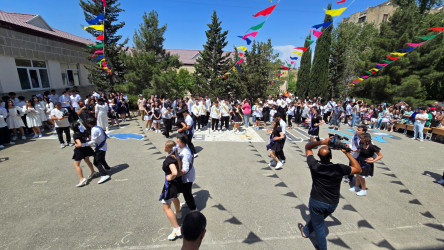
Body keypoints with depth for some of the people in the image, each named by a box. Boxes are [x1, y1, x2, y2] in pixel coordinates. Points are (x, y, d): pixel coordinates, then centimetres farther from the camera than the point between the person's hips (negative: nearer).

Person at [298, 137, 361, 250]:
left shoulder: (314, 166, -22)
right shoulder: (339, 168, -22)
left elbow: (308, 147, -8)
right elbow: (358, 169, -4)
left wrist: (322, 142, -19)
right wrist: (347, 153, -10)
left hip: (317, 202, -3)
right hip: (332, 204, 3)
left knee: (319, 227, 17)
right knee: (317, 218, 29)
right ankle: (306, 231, 53)